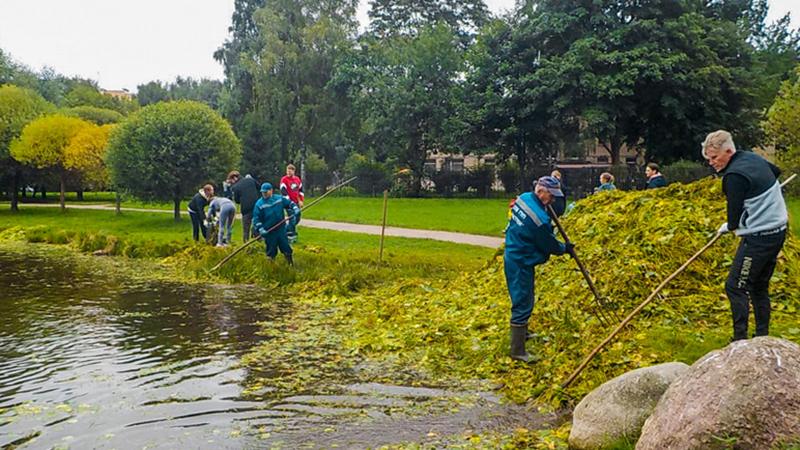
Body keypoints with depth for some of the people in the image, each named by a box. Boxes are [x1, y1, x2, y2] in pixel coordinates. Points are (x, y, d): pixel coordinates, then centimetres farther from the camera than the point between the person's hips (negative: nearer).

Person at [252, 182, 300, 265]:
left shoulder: (280, 199, -1)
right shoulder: (259, 204, -9)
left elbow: (289, 203, 13)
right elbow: (256, 219, -9)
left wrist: (295, 208, -6)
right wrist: (260, 229, -19)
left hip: (281, 229, 2)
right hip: (269, 232, -2)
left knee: (285, 246, 10)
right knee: (271, 249, 7)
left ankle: (291, 263, 27)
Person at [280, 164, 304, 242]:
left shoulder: (297, 179, 9)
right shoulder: (284, 180, -10)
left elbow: (300, 190, 18)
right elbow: (283, 192, -14)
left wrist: (301, 201, 10)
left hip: (296, 202, 7)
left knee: (297, 219, 13)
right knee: (292, 219, -10)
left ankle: (286, 230, 30)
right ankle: (292, 235, 0)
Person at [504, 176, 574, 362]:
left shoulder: (524, 198, -3)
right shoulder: (539, 219, -28)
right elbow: (550, 245, -12)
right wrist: (565, 248, 8)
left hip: (513, 255, 10)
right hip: (521, 263, -10)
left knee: (523, 299, 26)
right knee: (523, 304, -3)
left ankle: (522, 332, 45)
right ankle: (518, 351, 4)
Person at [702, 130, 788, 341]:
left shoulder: (734, 176, -21)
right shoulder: (753, 157, 7)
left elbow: (734, 220, -17)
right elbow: (776, 171, 30)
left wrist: (727, 227, 5)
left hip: (759, 237, -10)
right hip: (778, 230, 10)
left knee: (735, 287, -6)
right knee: (759, 287, 15)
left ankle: (740, 341, -6)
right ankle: (762, 339, 21)